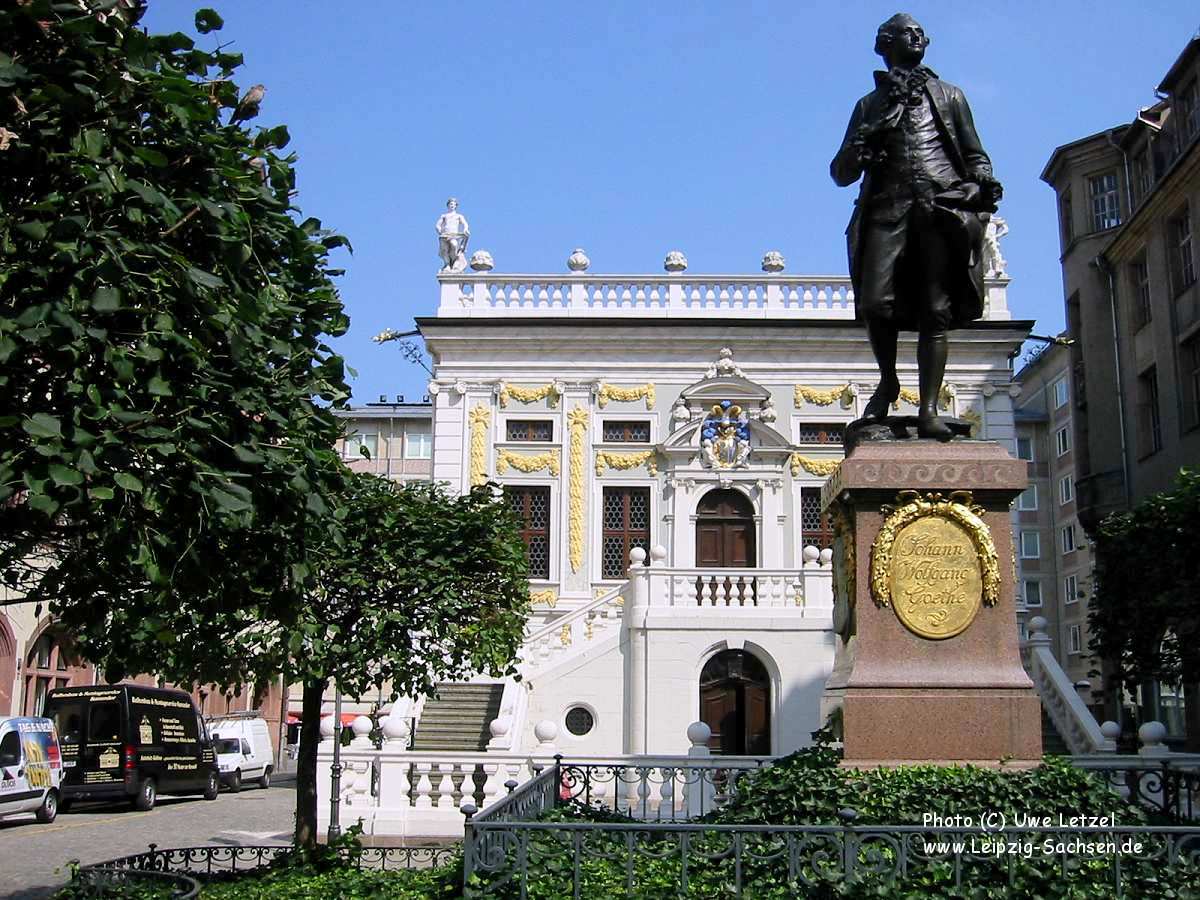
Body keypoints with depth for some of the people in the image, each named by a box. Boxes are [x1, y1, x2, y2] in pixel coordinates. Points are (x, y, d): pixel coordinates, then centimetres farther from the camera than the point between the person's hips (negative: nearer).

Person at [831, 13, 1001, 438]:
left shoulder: (949, 96, 26)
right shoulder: (870, 105, 24)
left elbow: (976, 156, 22)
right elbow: (841, 173, 19)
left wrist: (984, 182, 0)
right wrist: (862, 142, -1)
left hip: (942, 207, 0)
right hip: (888, 208, 0)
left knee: (936, 312, -9)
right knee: (876, 303, -18)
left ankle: (928, 409, -12)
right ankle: (888, 382, 7)